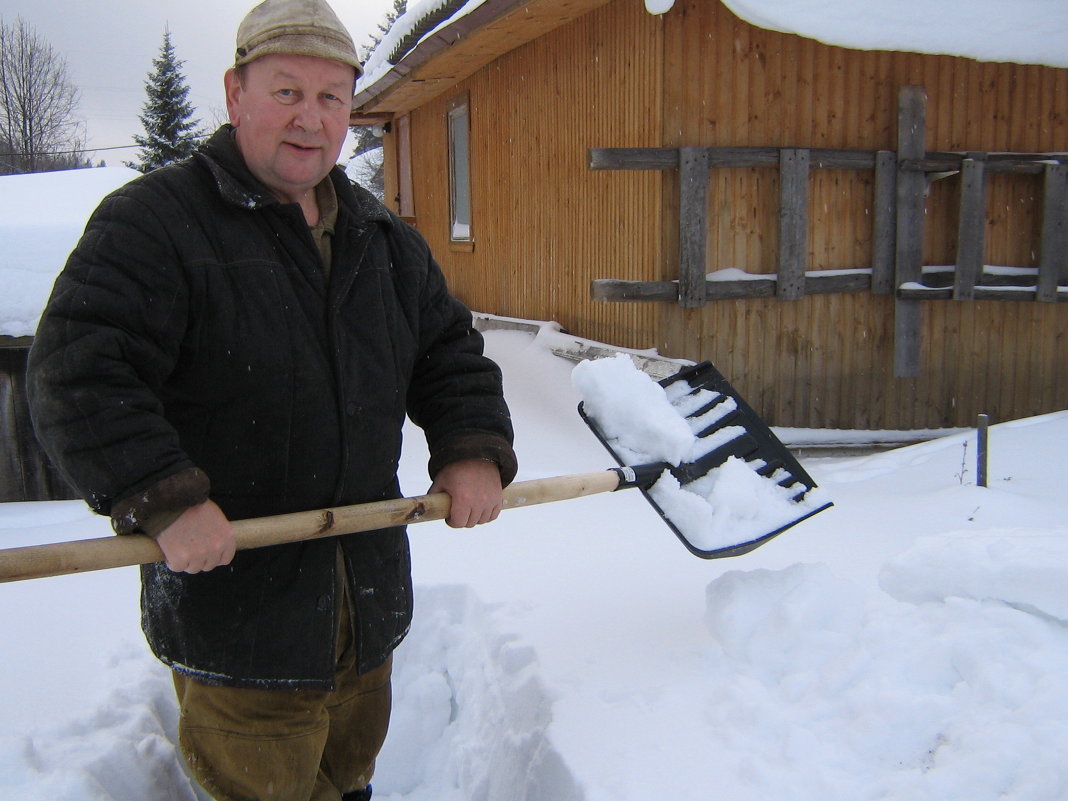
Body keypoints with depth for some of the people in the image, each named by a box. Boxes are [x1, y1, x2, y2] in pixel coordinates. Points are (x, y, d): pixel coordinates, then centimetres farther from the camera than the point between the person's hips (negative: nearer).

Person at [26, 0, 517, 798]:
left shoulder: (384, 238, 10)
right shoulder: (153, 221, -11)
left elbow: (449, 352, 15)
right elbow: (76, 372, -19)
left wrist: (475, 447, -1)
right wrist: (164, 500, -29)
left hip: (369, 589, 6)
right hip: (231, 589, -6)